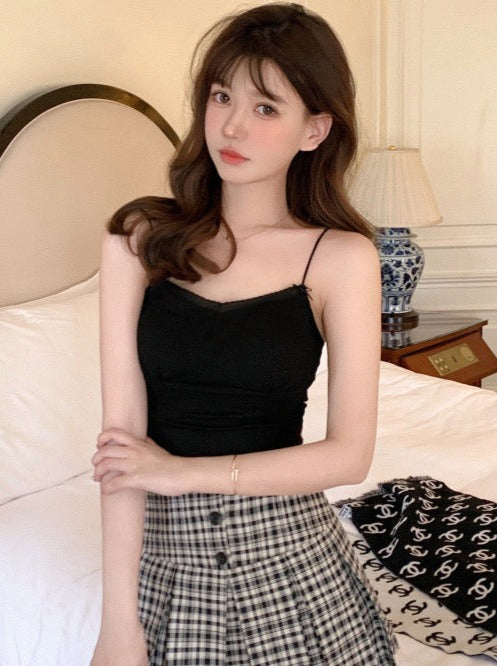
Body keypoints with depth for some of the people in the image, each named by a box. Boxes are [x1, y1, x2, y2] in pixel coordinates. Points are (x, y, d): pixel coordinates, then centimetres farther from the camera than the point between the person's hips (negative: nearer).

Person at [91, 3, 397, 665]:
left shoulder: (341, 258, -8)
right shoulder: (137, 239, -6)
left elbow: (350, 454, -9)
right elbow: (123, 435, -11)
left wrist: (187, 471, -13)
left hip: (288, 557, 0)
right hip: (165, 551, 1)